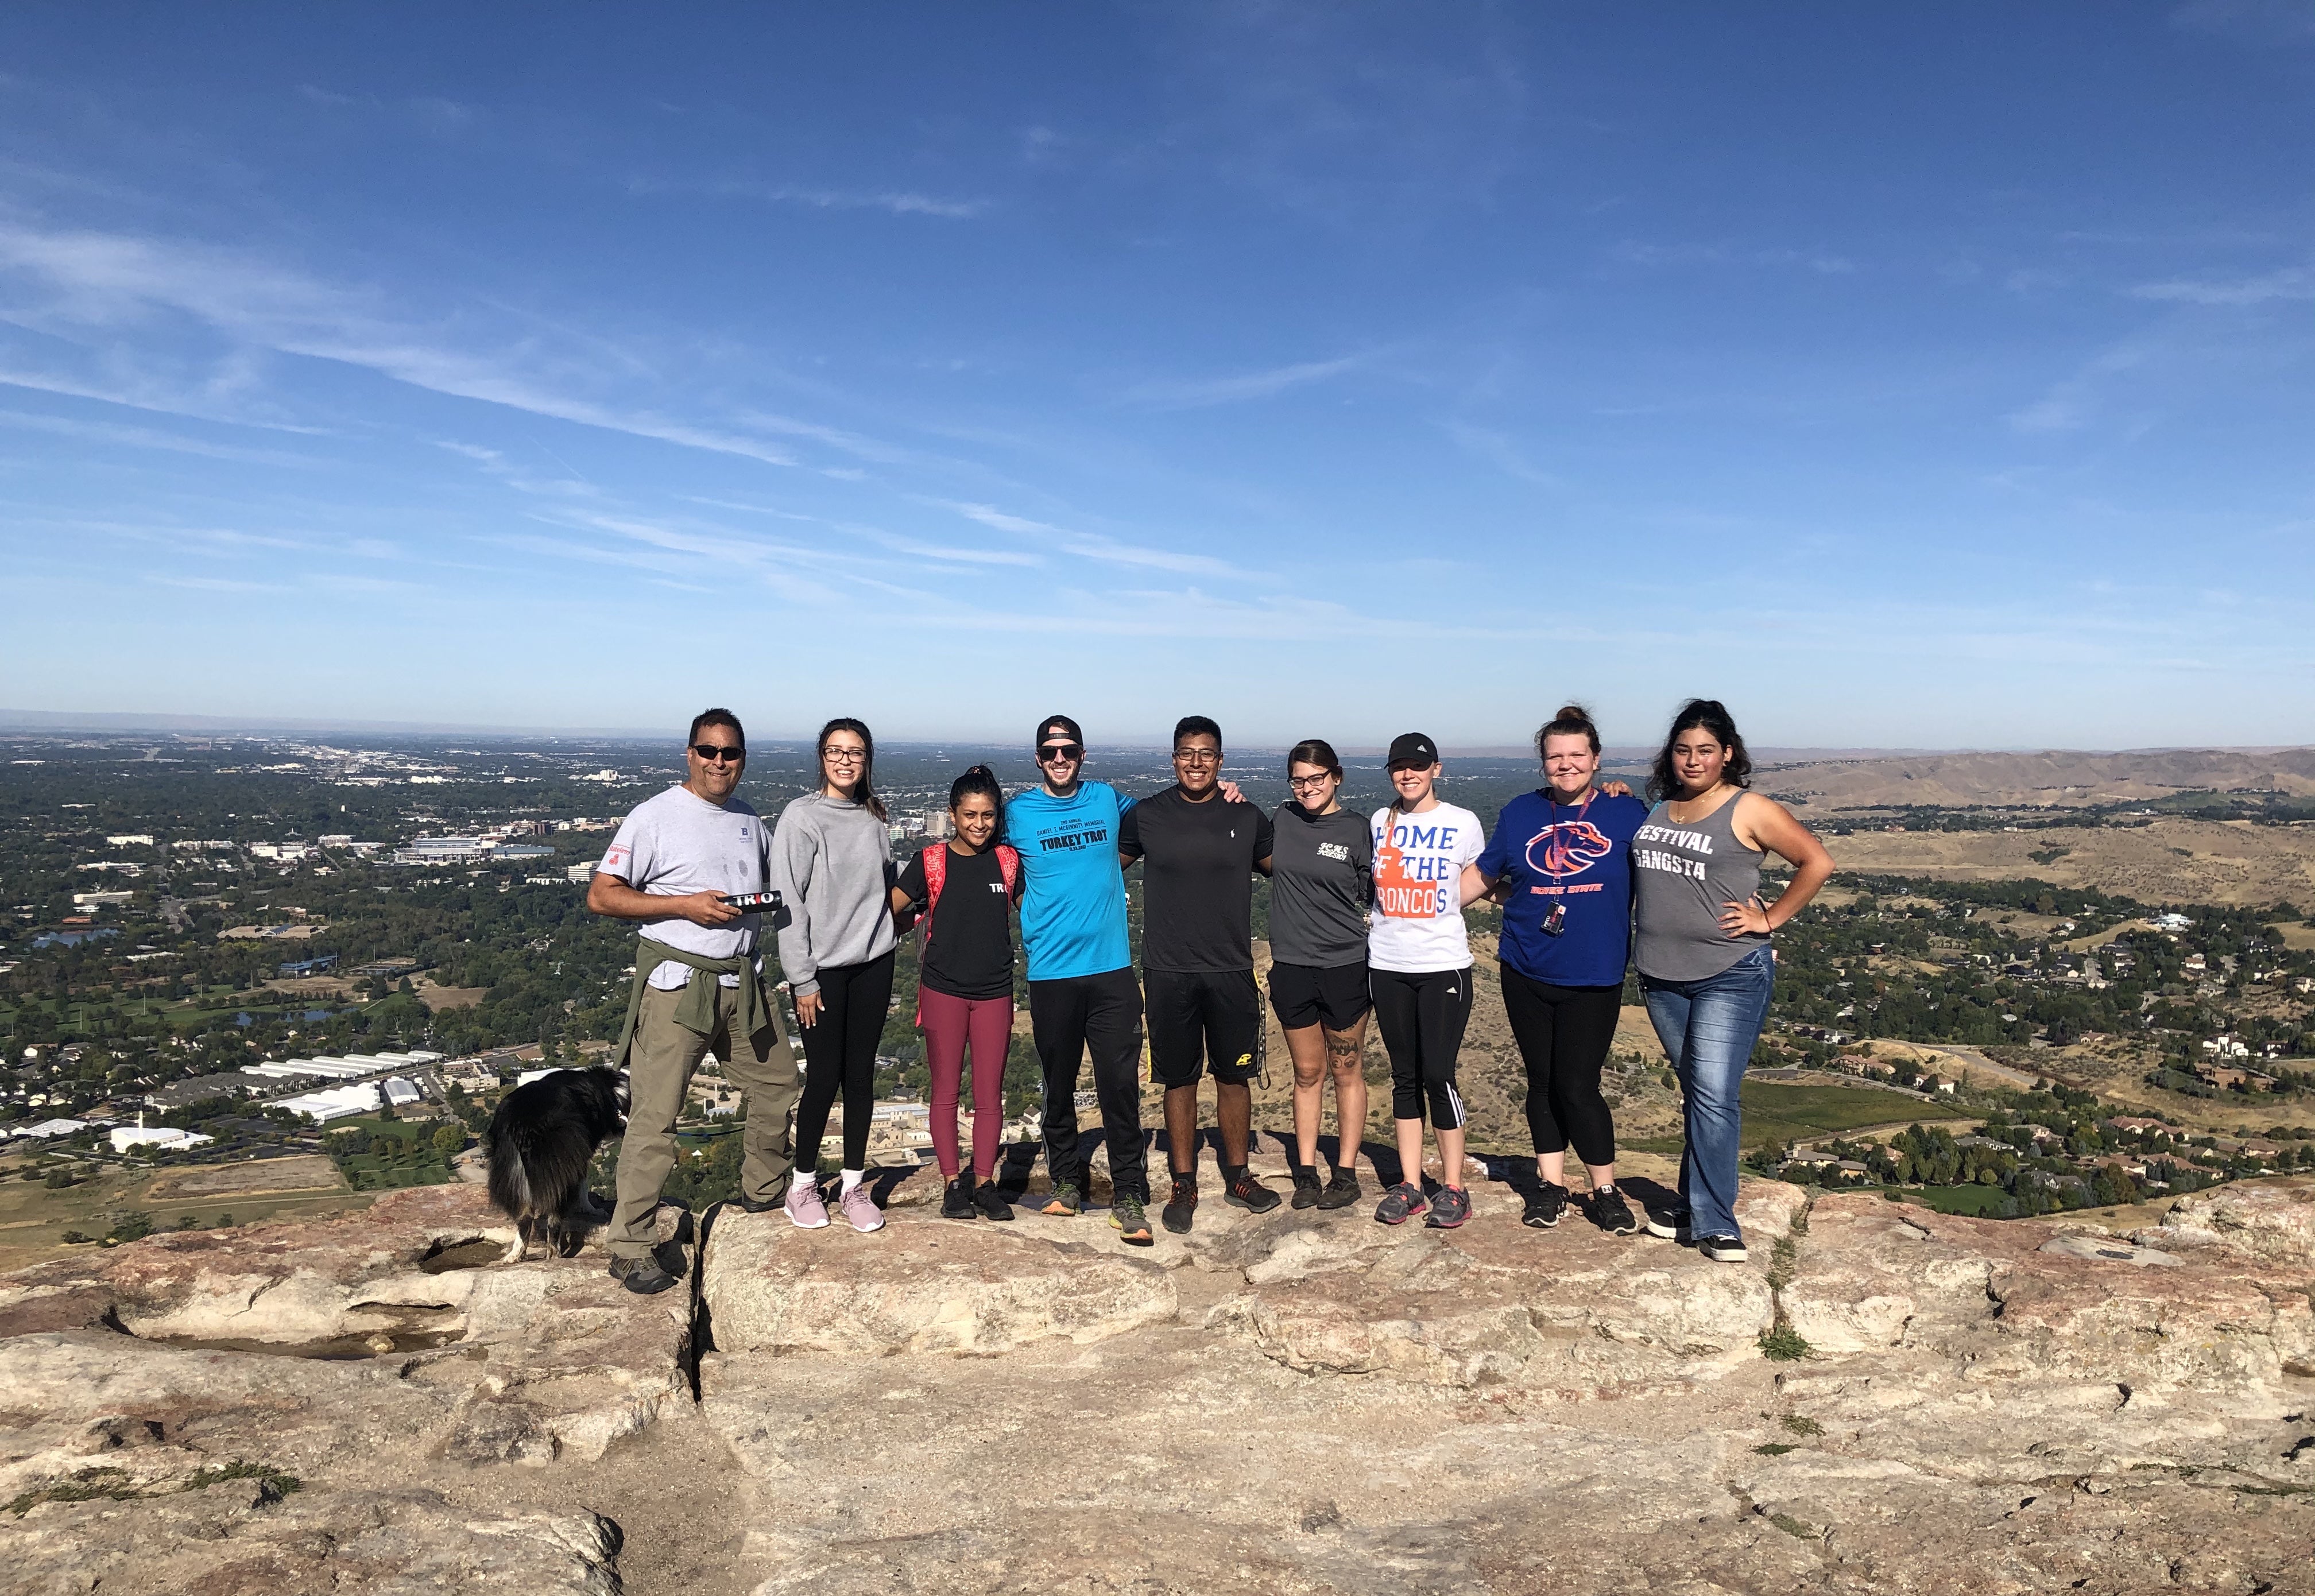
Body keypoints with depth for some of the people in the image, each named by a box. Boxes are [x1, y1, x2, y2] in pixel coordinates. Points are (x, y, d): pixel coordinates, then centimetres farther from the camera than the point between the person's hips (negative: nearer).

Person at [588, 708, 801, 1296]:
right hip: (676, 982, -6)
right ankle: (630, 1247, 2)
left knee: (778, 1082, 17)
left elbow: (771, 886, 28)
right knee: (655, 1114, -7)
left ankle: (764, 1190, 39)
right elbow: (600, 895, -11)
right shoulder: (655, 817, -7)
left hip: (743, 979, 7)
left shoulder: (751, 820, 12)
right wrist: (686, 904, -19)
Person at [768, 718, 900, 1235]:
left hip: (873, 964, 4)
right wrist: (802, 979, -12)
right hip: (823, 969, -4)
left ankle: (854, 1186, 19)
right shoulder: (802, 817, -8)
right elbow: (788, 902, -10)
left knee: (861, 1076, 8)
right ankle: (804, 1184, 17)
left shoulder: (873, 817, 8)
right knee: (824, 1078, -1)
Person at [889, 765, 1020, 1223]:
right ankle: (952, 1183, 14)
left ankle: (984, 1183, 15)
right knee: (945, 1091, 5)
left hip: (994, 991, 2)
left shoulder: (1008, 862, 4)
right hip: (942, 990, -1)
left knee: (990, 1095, 5)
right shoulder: (931, 863, -2)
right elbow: (888, 911, 1)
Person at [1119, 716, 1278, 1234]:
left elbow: (1280, 866, 18)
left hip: (1232, 972, 1)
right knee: (1179, 1080, 7)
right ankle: (1183, 1186, 19)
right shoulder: (1146, 815, 1)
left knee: (1234, 1076, 10)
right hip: (1168, 973, -1)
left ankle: (1238, 1177, 27)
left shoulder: (1246, 817, 3)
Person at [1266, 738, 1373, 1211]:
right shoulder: (1282, 819, 3)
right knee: (1307, 1073, 12)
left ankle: (1346, 1173, 17)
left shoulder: (1357, 829, -4)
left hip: (1345, 965, -3)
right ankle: (1306, 1172, 20)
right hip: (1291, 967, 3)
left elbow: (1375, 893, 1)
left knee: (1346, 1070, 9)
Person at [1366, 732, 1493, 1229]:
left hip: (1443, 964, -3)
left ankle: (1453, 1188, 8)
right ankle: (1409, 1185, 16)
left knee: (1439, 1075, -5)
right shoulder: (1379, 822, 7)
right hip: (1387, 964, 3)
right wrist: (1383, 916, 5)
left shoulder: (1463, 824, -2)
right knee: (1404, 1076, 9)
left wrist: (1435, 911, 0)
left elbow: (1474, 881, 9)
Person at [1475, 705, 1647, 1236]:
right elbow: (1486, 877, 15)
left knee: (1577, 1086, -4)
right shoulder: (1520, 812, 4)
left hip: (1594, 976, -3)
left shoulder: (1626, 813, -2)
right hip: (1527, 973, 3)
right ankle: (1550, 1184, 26)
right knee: (1542, 1081, 11)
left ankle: (1606, 1191, 15)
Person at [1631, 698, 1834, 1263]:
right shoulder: (1657, 809, 10)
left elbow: (1818, 861, -7)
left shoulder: (1749, 810, -7)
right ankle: (1696, 1206, 23)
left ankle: (1711, 1222, -2)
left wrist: (1770, 919, -9)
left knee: (1713, 1096, -9)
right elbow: (1635, 871, 28)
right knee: (1695, 1093, 15)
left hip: (1730, 975, -6)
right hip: (1661, 975, 6)